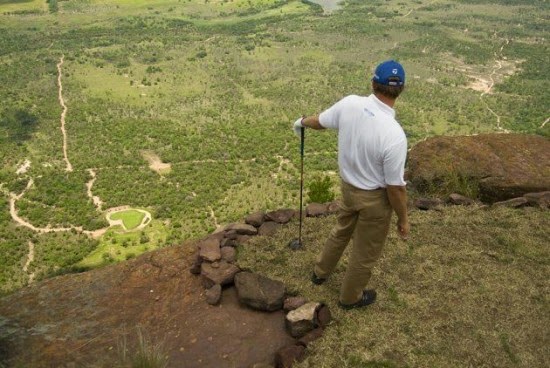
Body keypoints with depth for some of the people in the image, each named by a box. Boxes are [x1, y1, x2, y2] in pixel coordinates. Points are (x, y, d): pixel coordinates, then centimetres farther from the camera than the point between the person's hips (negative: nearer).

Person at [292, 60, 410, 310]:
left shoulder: (350, 104, -17)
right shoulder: (394, 135, -33)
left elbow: (320, 121, 4)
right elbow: (395, 187, -24)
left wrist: (302, 122, 28)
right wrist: (403, 219, -7)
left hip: (348, 186, 6)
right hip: (375, 198, -6)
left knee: (341, 231, 33)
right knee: (365, 252, 20)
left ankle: (320, 272, 56)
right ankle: (350, 297, 44)